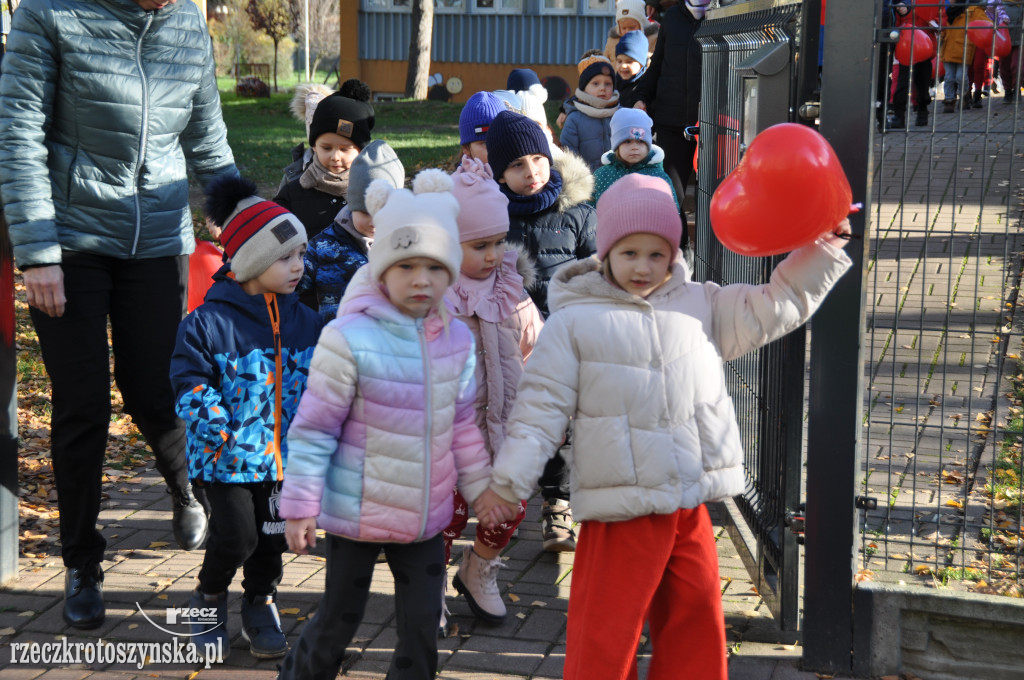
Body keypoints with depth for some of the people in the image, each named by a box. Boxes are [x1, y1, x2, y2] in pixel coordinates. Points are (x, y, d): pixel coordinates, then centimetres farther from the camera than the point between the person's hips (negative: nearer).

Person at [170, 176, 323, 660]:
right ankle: (209, 597, 21)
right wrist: (223, 434, -17)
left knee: (272, 534, 11)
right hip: (227, 456, -4)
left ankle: (260, 606, 32)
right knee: (236, 535, -7)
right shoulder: (208, 322, -12)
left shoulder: (304, 321, 4)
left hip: (281, 454, 5)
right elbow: (190, 386, -10)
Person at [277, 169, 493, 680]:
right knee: (337, 623, 10)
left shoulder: (457, 341, 1)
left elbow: (463, 426, 13)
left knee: (423, 625, 10)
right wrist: (300, 506, -11)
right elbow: (313, 428, -12)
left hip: (424, 518, 5)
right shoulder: (349, 339, -17)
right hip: (358, 515, -4)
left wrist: (482, 491, 17)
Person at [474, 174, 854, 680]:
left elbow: (772, 309, 13)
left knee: (697, 625, 15)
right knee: (604, 637, 1)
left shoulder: (699, 305, 9)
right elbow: (541, 407, -4)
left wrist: (821, 249, 5)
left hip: (691, 506, 4)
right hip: (621, 512, -4)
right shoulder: (574, 321, -3)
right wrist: (508, 481, -7)